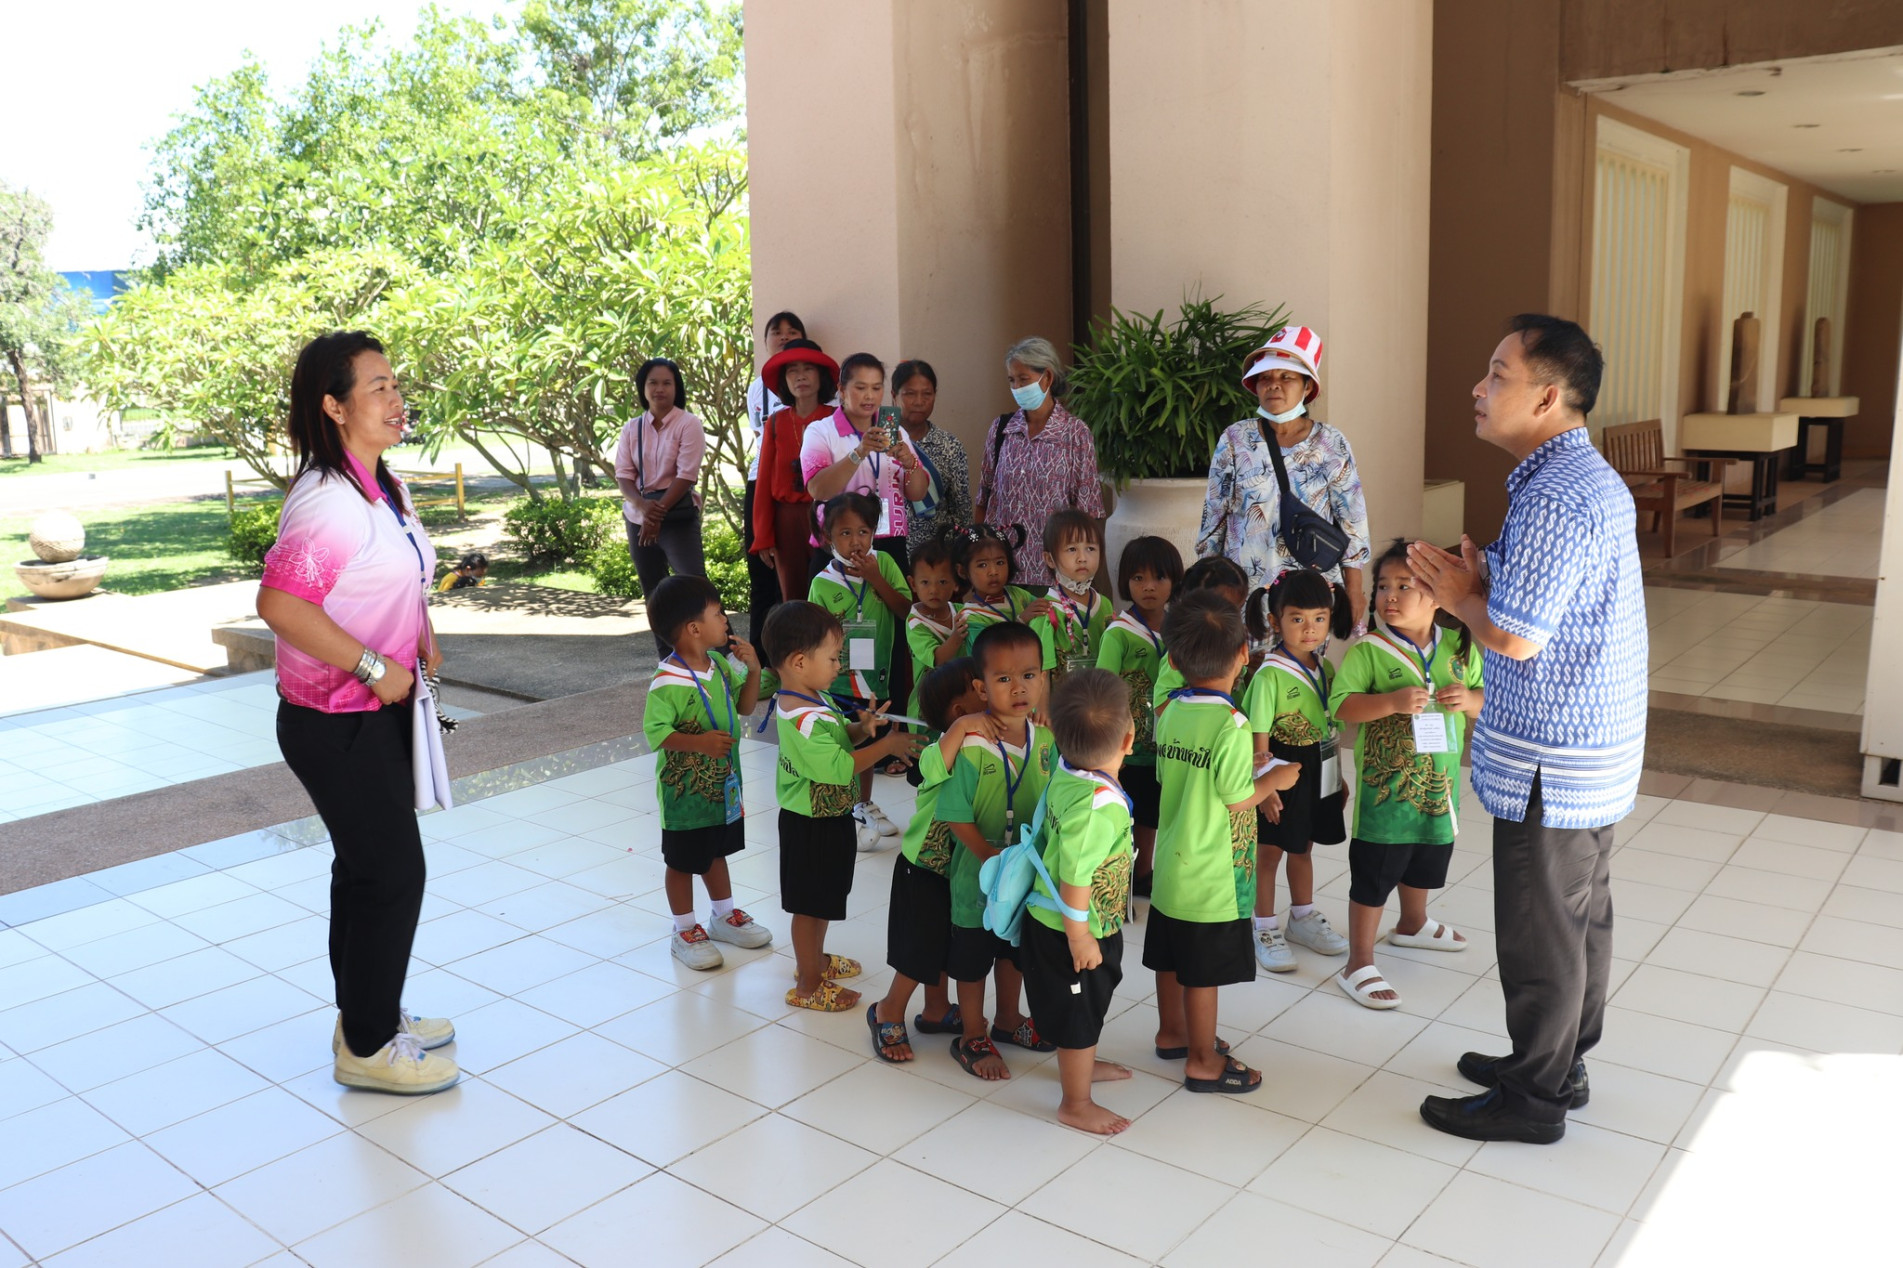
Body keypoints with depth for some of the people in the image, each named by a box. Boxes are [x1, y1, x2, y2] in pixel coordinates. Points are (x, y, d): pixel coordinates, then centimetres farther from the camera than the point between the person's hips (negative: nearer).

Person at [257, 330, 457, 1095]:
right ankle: (367, 1047, 17)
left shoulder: (383, 490, 8)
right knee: (390, 871, 0)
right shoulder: (326, 502, -23)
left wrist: (420, 632, 4)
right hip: (336, 722, -9)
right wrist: (374, 667, -26)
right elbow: (279, 603, -31)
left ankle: (371, 1016, 36)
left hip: (381, 712, 9)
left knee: (370, 867, 19)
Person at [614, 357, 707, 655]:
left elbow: (686, 475, -13)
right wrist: (642, 506, -19)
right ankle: (668, 661, 18)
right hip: (639, 517, 5)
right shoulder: (632, 429, 7)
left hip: (678, 515, -5)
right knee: (653, 593, 9)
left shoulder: (688, 424, -5)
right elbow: (623, 474, 1)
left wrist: (659, 511, -18)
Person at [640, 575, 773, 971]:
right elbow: (655, 730, -26)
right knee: (683, 861, 11)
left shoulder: (720, 665, 0)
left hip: (723, 784, 8)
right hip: (685, 790, -8)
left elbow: (744, 707, 9)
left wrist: (753, 670, -6)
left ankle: (724, 916, 42)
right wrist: (699, 742, -38)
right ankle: (685, 931, 26)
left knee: (716, 852, 25)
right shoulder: (668, 682, -26)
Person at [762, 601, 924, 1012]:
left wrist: (860, 728, -5)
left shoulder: (811, 700, 3)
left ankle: (814, 959, 45)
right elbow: (836, 767, -33)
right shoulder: (805, 719, -30)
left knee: (823, 898, 26)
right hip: (812, 825, -10)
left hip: (826, 818, 10)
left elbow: (833, 739, 15)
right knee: (811, 904, 5)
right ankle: (808, 985, 19)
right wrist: (886, 745, -26)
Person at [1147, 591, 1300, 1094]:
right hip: (1212, 876, -7)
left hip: (1171, 863, 7)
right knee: (1203, 972, 6)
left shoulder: (1169, 711, -2)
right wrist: (1275, 779, -1)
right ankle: (1203, 1061, 19)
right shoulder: (1230, 723, -23)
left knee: (1171, 957, 21)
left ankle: (1172, 1033, 39)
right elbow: (1237, 800, -19)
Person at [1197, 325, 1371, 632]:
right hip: (1245, 586, 0)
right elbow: (1214, 515, 4)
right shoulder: (1234, 440, 0)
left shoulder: (1332, 445, 0)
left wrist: (1355, 591, 1)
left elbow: (1352, 523, 3)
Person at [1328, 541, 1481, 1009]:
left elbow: (1486, 699, 9)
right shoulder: (1367, 650, -13)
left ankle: (1412, 925, 52)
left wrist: (1469, 698, -14)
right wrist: (1393, 701, -30)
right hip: (1385, 785, -5)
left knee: (1427, 858, 26)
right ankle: (1358, 965, 10)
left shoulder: (1459, 646, 0)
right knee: (1374, 873, 0)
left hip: (1439, 781, 5)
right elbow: (1340, 705, -18)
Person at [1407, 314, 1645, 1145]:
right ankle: (1561, 1062, 36)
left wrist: (1461, 598, -8)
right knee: (1579, 913, 20)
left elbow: (1515, 638, -26)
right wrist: (1480, 587, 0)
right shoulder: (1590, 478, 10)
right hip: (1593, 740, 10)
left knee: (1539, 929, 4)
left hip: (1552, 761, -10)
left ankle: (1532, 1098, 19)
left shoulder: (1554, 498, -24)